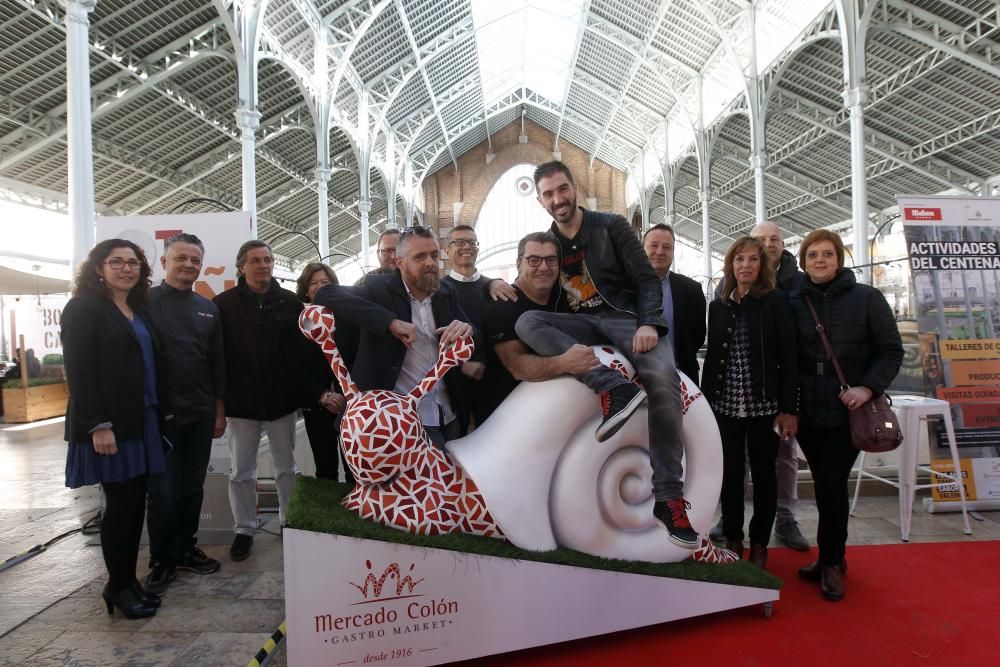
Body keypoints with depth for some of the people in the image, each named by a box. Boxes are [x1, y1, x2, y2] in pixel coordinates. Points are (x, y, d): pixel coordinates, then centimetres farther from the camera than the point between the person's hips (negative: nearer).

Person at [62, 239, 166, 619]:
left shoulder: (140, 311, 15)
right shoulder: (83, 308, -6)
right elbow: (79, 371, -14)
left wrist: (159, 414, 9)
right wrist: (98, 425, -20)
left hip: (143, 421, 7)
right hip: (109, 425, -7)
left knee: (136, 503, 10)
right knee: (121, 504, 0)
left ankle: (128, 581, 21)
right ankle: (118, 587, 15)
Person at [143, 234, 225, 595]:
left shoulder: (208, 308, 9)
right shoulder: (146, 302, -4)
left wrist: (219, 410, 10)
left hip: (200, 415, 4)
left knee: (193, 488, 13)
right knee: (163, 491, 2)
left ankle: (186, 549, 28)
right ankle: (163, 560, 18)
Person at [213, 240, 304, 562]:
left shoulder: (290, 302, -1)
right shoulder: (224, 304, -4)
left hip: (282, 400, 1)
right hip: (242, 402, -1)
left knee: (286, 467, 14)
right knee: (242, 472, 10)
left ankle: (289, 521, 31)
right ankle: (244, 529, 26)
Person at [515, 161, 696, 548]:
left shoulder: (611, 227, 4)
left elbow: (647, 279, -2)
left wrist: (649, 323, -20)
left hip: (627, 316, -3)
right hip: (581, 323, 3)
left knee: (663, 378, -34)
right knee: (526, 322, -28)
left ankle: (668, 498, -27)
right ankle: (613, 388, -42)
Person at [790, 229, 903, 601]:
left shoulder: (866, 298, -2)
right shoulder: (795, 303, 5)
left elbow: (891, 351, -1)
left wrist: (868, 387, -16)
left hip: (846, 412, -3)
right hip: (807, 413, 3)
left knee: (831, 484, -6)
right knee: (825, 485, 11)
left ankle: (831, 563, 13)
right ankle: (832, 558, 27)